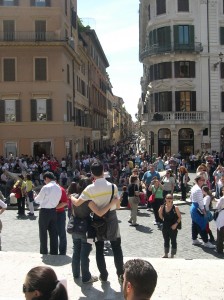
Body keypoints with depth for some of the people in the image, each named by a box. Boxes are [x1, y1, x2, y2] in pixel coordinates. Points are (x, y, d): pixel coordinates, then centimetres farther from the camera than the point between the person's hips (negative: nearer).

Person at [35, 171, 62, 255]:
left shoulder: (46, 187, -17)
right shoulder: (58, 188, 4)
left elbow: (37, 200, -8)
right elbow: (58, 199, 7)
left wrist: (35, 198, 14)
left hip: (44, 211, -6)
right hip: (53, 211, 6)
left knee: (43, 233, 6)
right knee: (53, 233, 11)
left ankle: (44, 252, 13)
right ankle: (54, 252, 16)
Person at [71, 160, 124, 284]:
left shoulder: (90, 188, -16)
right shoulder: (112, 186, -12)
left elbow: (77, 203, -13)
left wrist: (71, 197, 7)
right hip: (111, 219, 1)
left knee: (99, 248, 13)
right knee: (116, 247, 10)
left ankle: (103, 275, 20)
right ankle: (120, 274, 12)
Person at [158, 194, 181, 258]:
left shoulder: (175, 208, -13)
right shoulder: (163, 207, -4)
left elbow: (179, 217, -6)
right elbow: (161, 216, 7)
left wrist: (176, 224, -18)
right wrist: (160, 212, -12)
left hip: (173, 228, -4)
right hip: (165, 227, 4)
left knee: (173, 241, 8)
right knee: (166, 241, 18)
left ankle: (172, 255, 21)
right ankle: (166, 254, 33)